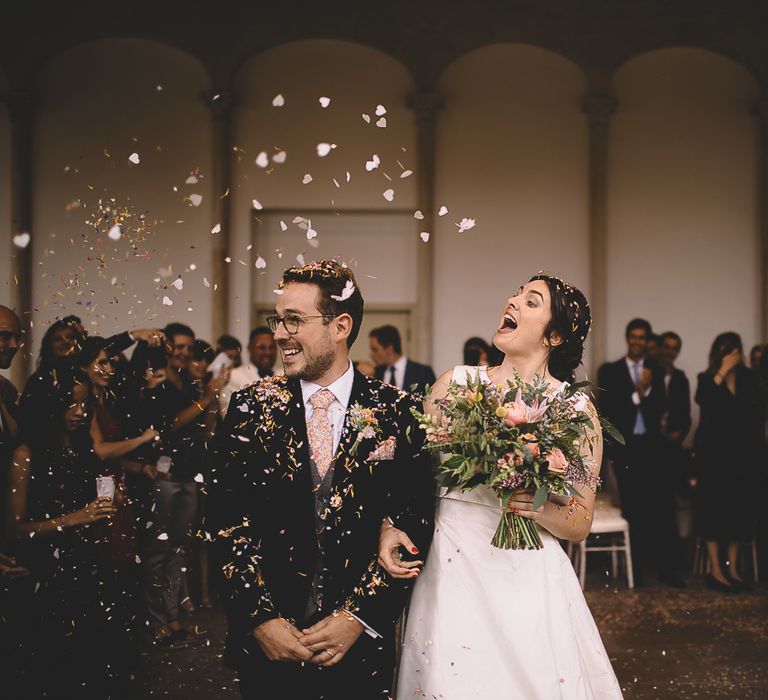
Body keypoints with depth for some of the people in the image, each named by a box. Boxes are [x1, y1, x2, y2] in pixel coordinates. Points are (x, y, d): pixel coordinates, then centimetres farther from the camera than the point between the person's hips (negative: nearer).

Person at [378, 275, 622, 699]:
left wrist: (540, 508, -18)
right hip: (450, 573, 1)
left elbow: (579, 525, 1)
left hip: (529, 582, -1)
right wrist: (390, 526, -8)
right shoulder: (455, 384, 4)